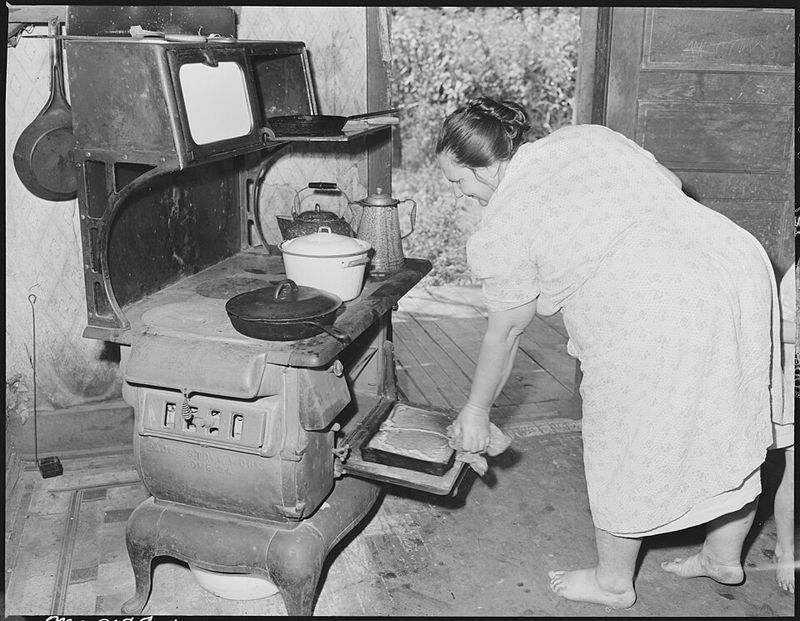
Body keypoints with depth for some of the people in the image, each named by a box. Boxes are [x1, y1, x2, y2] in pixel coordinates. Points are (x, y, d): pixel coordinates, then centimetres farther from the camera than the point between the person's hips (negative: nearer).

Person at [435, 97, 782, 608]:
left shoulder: (501, 227, -2)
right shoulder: (587, 136, 14)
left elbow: (505, 334, 5)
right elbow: (672, 187, 16)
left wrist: (477, 410, 19)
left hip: (655, 321, -8)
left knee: (626, 451, 13)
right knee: (731, 435, 22)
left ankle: (614, 583, 35)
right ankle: (725, 558, 44)